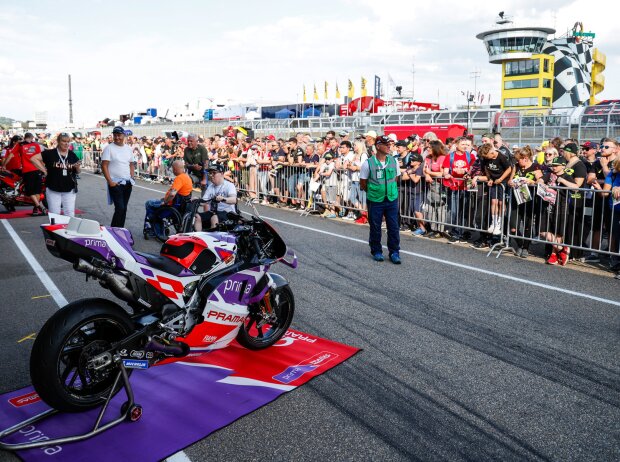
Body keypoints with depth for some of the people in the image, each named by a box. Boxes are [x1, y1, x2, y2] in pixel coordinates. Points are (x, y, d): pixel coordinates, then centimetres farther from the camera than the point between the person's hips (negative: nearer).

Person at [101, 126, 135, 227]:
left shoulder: (128, 149, 11)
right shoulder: (109, 148, -6)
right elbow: (104, 166, -10)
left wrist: (132, 178, 6)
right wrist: (110, 181, -16)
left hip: (127, 183, 6)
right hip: (115, 183, -6)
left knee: (124, 209, 10)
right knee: (120, 208, -13)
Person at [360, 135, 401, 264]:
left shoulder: (394, 161, 1)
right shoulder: (368, 163, -9)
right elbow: (363, 184, 1)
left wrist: (389, 190, 10)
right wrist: (373, 192, 9)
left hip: (392, 200, 3)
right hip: (375, 201, -2)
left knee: (394, 227, 3)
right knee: (375, 228, 8)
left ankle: (394, 252, 15)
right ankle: (376, 251, 25)